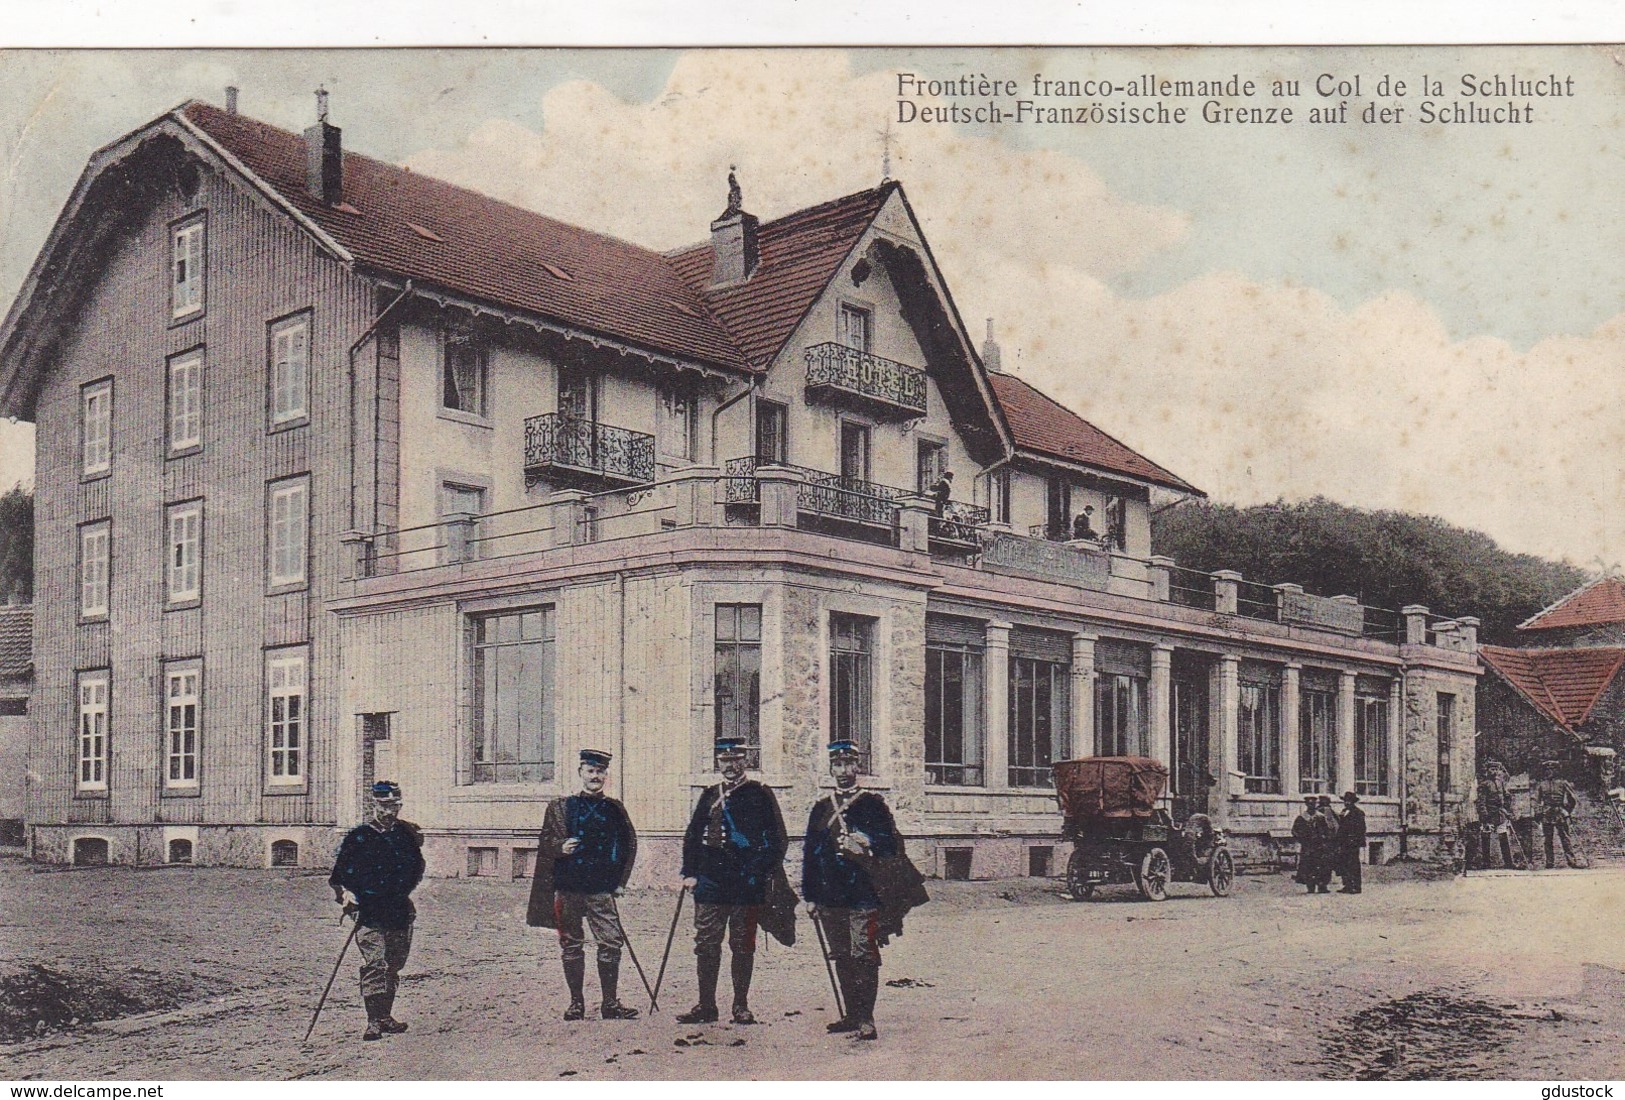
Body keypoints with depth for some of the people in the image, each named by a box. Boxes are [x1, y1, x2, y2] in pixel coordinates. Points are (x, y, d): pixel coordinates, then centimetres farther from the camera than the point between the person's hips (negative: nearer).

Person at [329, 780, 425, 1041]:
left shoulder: (407, 835, 9)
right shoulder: (357, 838, -1)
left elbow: (417, 869, 21)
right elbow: (340, 875, 1)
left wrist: (404, 890, 8)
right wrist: (345, 895, -14)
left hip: (400, 912, 5)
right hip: (369, 913, -4)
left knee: (393, 965, 11)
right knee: (374, 964, -14)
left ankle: (385, 1016, 23)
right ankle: (374, 1022, -15)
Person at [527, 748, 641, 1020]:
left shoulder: (614, 809, 9)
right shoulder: (560, 807, 7)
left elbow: (629, 844, 14)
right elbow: (545, 844, 7)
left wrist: (620, 881, 8)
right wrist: (561, 847, -15)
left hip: (602, 889, 0)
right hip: (568, 888, 0)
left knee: (611, 944, -7)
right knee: (571, 946, 5)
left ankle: (610, 1003, 3)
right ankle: (576, 1002, 15)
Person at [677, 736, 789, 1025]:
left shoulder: (760, 794, 1)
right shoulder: (709, 796, 13)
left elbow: (777, 839, 0)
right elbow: (692, 836, 16)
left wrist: (763, 875, -7)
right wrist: (690, 872, 6)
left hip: (746, 883, -3)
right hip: (710, 882, 4)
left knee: (742, 945, 4)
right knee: (706, 944, 2)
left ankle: (741, 1007, 11)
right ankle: (706, 1006, 9)